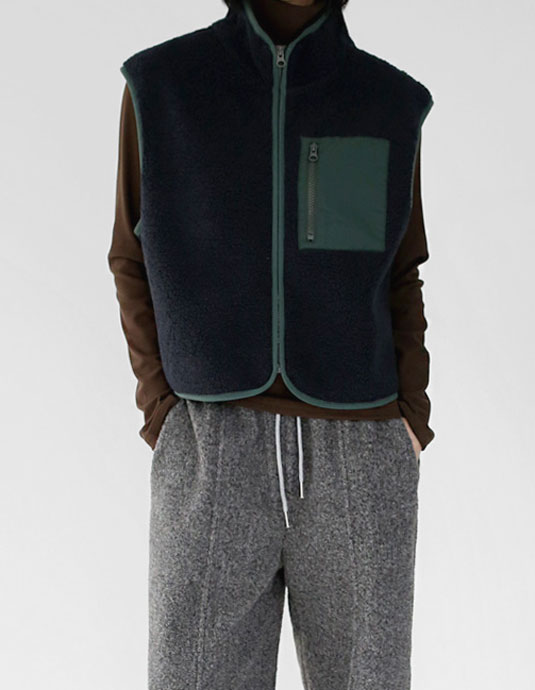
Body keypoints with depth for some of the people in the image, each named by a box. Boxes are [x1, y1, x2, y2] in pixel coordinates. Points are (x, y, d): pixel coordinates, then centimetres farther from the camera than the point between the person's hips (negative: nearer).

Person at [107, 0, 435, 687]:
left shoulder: (393, 103, 7)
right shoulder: (159, 85, 3)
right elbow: (134, 262, 10)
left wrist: (410, 413, 0)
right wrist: (161, 402, -3)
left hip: (360, 454, 2)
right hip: (209, 453, -1)